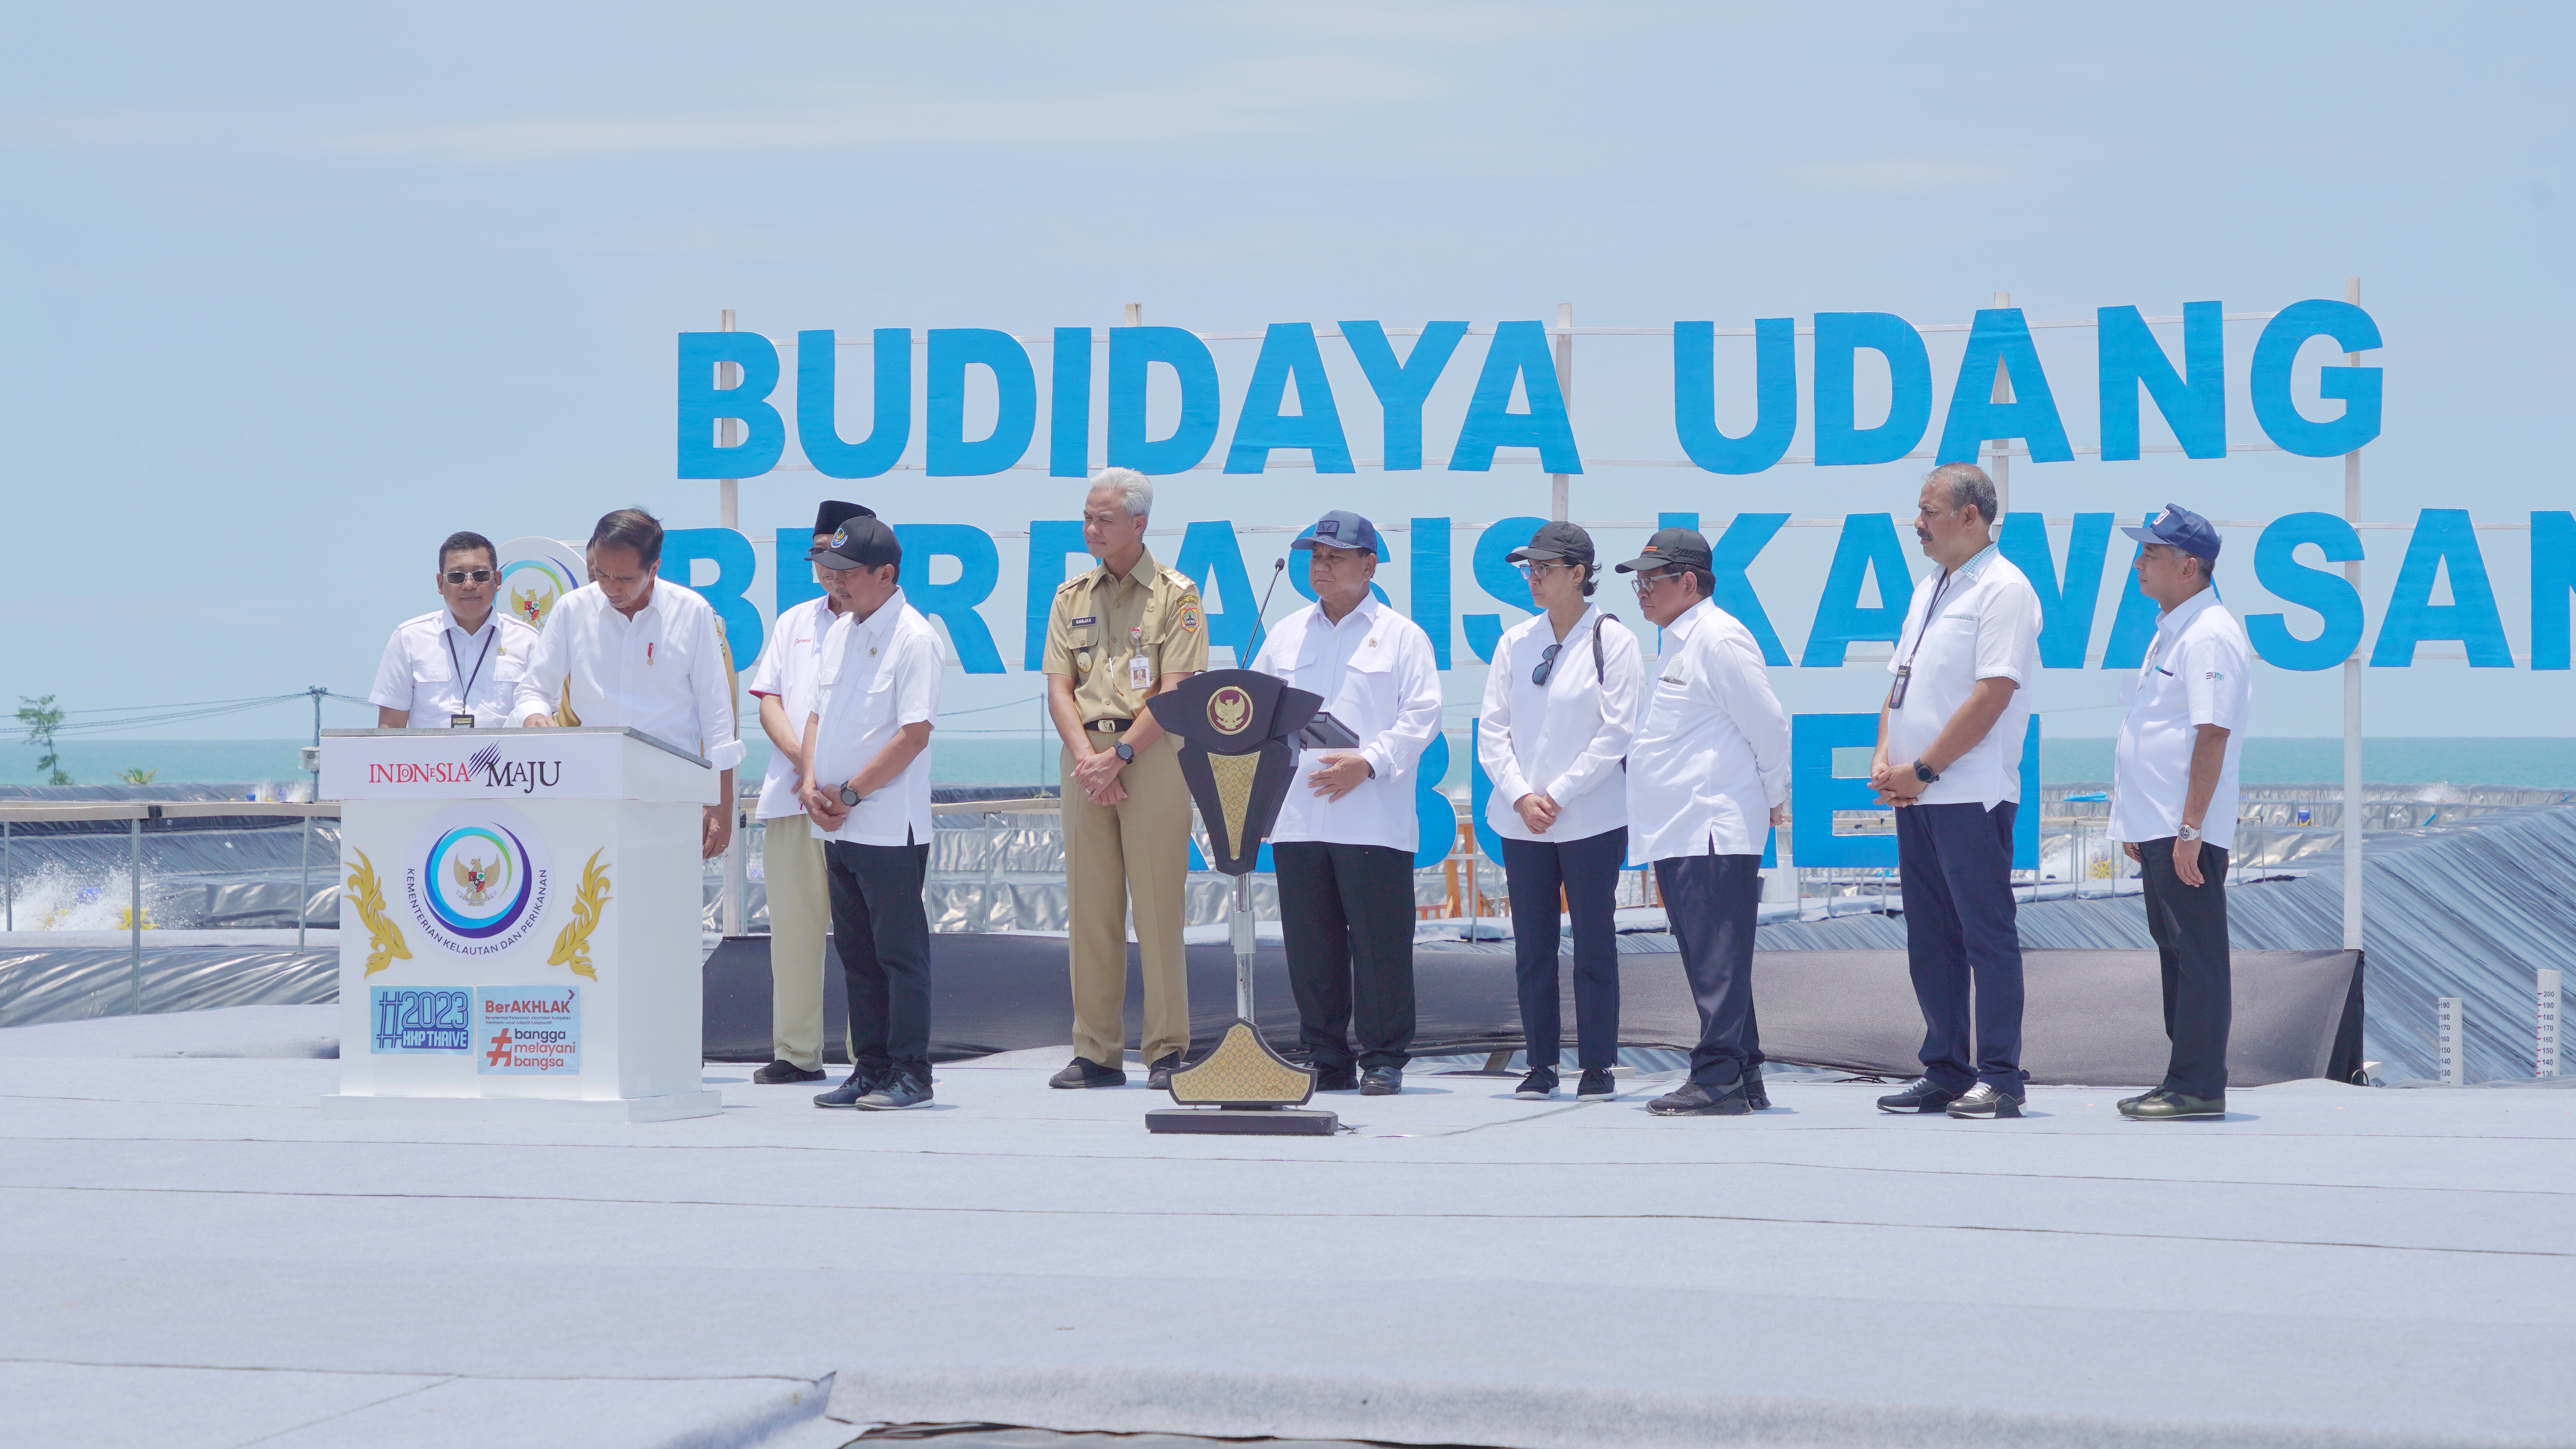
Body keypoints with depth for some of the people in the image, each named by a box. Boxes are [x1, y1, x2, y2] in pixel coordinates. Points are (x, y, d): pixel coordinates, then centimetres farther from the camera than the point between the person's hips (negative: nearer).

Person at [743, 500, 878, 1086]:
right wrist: (801, 755, -6)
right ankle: (795, 1052, 12)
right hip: (790, 795, 5)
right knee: (792, 924, 6)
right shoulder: (793, 623, 19)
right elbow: (769, 699, 12)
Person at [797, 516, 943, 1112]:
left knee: (900, 952, -3)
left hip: (891, 827, -8)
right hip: (839, 828, 8)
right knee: (856, 952, 12)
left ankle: (910, 1073, 3)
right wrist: (812, 784, 0)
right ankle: (869, 1068, 18)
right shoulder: (840, 632, 13)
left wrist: (849, 793, -14)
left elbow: (914, 734, -17)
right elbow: (819, 714, 17)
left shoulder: (913, 637, -12)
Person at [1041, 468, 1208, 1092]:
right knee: (1089, 906, 4)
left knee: (1158, 904, -5)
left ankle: (1167, 1050, 1)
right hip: (1086, 755, 5)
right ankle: (1096, 1052, 9)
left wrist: (1120, 754, -15)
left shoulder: (1175, 595, 0)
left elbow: (1175, 692, -8)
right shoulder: (1073, 595, 14)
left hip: (1152, 755, -5)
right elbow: (1059, 687, 8)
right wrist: (1085, 754, -8)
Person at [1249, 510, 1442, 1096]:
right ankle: (1326, 1060, 14)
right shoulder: (1286, 635, 17)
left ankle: (1384, 1061, 5)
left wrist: (1369, 763, -14)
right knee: (1309, 944, 5)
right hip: (1296, 818, 4)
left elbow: (1422, 715, -3)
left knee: (1380, 943, -4)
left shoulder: (1400, 635, 4)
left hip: (1374, 820, -4)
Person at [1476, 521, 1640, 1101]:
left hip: (1591, 819, -4)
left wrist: (1560, 795, -11)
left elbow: (1616, 732, -8)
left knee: (1594, 944, 1)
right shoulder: (1514, 642, 8)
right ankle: (1540, 1065, 14)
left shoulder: (1612, 639, -4)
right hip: (1520, 821, 4)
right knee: (1532, 948, 6)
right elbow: (1491, 727, 6)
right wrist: (1521, 796, -7)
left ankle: (1597, 1067, 8)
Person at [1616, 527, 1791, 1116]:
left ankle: (1719, 1078, -9)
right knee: (1705, 959, 11)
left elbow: (1768, 724, -11)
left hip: (1716, 830, -10)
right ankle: (1743, 1077, 16)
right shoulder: (1679, 644, 20)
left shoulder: (1719, 639, -11)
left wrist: (1772, 798, -2)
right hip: (1677, 832, 10)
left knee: (1717, 960, -9)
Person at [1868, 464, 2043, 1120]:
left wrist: (1922, 770, -15)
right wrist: (1884, 756, 3)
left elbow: (1992, 695, -17)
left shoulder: (2003, 589, -10)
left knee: (1987, 936, -4)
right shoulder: (1930, 588, 18)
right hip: (1915, 795, 9)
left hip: (1971, 795, -9)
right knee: (1930, 939, 11)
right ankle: (1944, 1071, 17)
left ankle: (1999, 1078, 0)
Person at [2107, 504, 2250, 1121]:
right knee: (2176, 953, 13)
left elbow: (2212, 735, -21)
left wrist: (2190, 829, -24)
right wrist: (2136, 819, 22)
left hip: (2187, 831, -10)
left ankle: (2198, 1086, -3)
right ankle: (2186, 1082, 18)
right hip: (2157, 826, 10)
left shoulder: (2210, 636, -15)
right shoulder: (2172, 630, 18)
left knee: (2197, 957, -6)